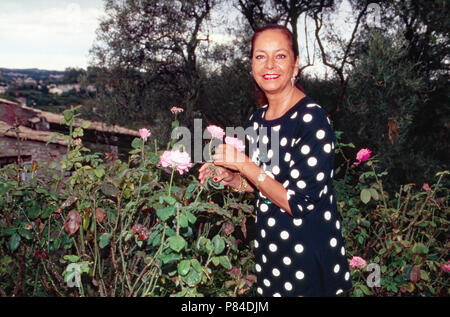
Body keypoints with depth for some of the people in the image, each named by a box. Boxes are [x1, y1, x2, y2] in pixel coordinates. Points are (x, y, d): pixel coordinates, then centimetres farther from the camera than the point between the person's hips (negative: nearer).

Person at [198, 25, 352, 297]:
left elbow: (300, 203, -24)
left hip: (308, 253, -7)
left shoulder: (311, 118, -21)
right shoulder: (258, 118, 2)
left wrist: (244, 165, -21)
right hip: (269, 247, 7)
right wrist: (232, 179, -3)